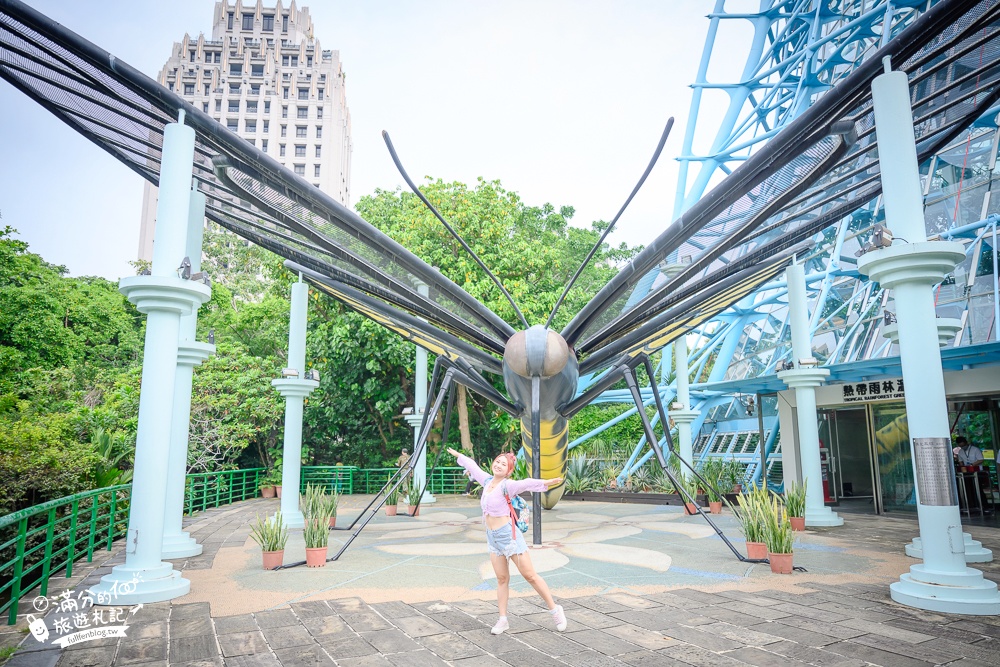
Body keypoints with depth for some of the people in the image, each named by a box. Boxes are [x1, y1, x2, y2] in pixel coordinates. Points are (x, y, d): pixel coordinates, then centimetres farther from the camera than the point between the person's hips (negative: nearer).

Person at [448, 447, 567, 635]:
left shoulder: (507, 485, -15)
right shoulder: (487, 480, 5)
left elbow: (525, 484, -35)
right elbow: (473, 466, 21)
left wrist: (545, 483, -53)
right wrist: (457, 455, 37)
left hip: (508, 534, -6)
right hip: (492, 537, 6)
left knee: (530, 575, 0)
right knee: (502, 579, 10)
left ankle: (555, 610, 14)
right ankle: (503, 620, 18)